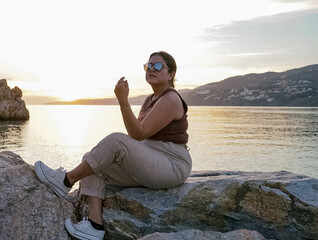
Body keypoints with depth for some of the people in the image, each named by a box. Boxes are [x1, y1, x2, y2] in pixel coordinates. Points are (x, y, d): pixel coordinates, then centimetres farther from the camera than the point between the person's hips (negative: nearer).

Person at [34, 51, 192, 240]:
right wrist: (105, 151, 2)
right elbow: (137, 135, 15)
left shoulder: (170, 100, -13)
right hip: (150, 164, 9)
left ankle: (67, 180, -13)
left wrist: (123, 101, -26)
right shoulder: (151, 99, 16)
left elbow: (139, 134, -20)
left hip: (172, 167, -9)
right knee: (95, 167, -3)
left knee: (116, 140, -28)